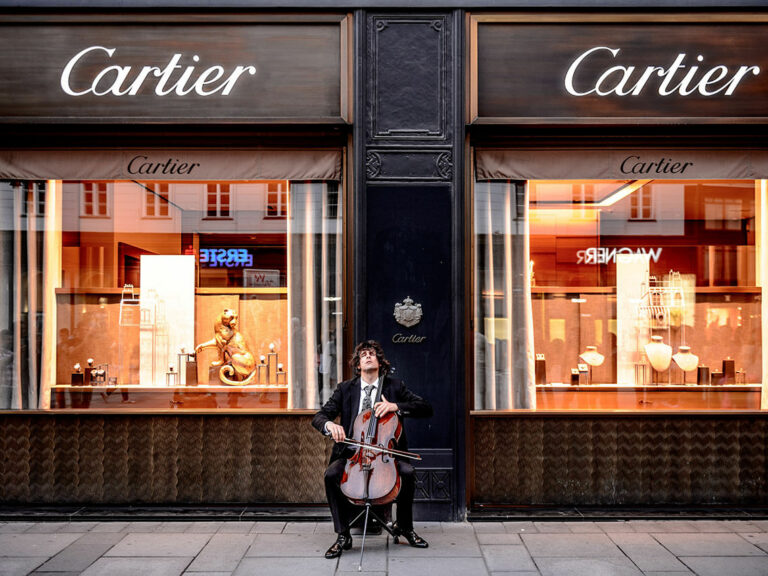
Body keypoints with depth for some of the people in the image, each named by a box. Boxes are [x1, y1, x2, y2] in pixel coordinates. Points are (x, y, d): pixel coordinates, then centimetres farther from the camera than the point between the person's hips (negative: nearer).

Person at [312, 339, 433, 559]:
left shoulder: (394, 386, 6)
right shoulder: (345, 389, 7)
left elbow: (426, 408, -3)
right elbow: (319, 417, 0)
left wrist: (395, 406, -18)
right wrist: (329, 425, -26)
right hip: (352, 452, 1)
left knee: (407, 471, -27)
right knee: (331, 474, -27)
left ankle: (404, 526, -1)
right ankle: (343, 535, -11)